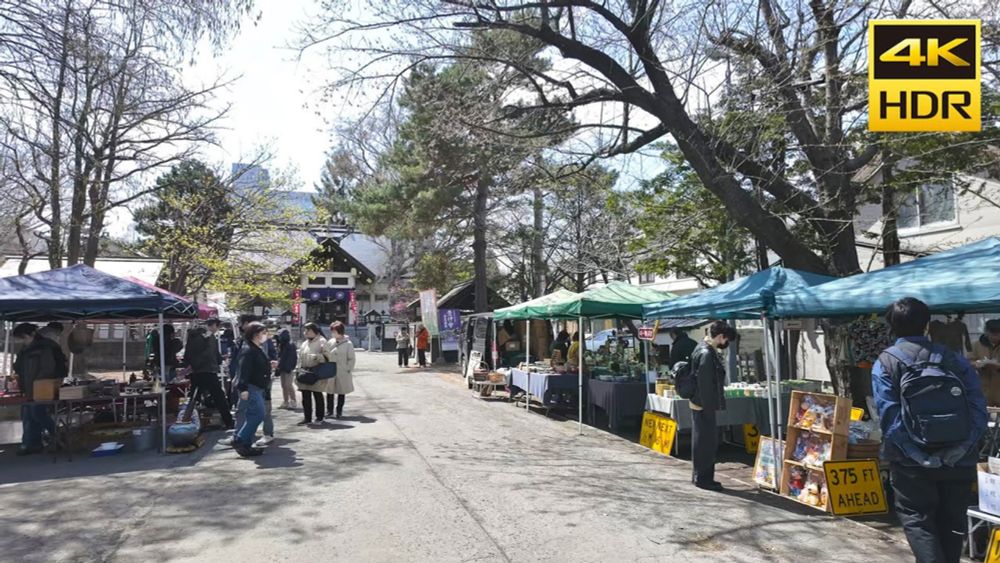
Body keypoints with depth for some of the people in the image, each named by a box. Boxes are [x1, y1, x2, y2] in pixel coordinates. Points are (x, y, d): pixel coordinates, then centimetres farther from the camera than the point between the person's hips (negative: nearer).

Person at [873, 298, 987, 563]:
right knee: (952, 522, 18)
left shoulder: (885, 363, -3)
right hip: (959, 461, 4)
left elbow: (889, 415, -15)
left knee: (917, 518, 8)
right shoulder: (954, 359, 7)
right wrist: (963, 448, -7)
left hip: (913, 462, -4)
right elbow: (978, 408, -2)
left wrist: (921, 456, -14)